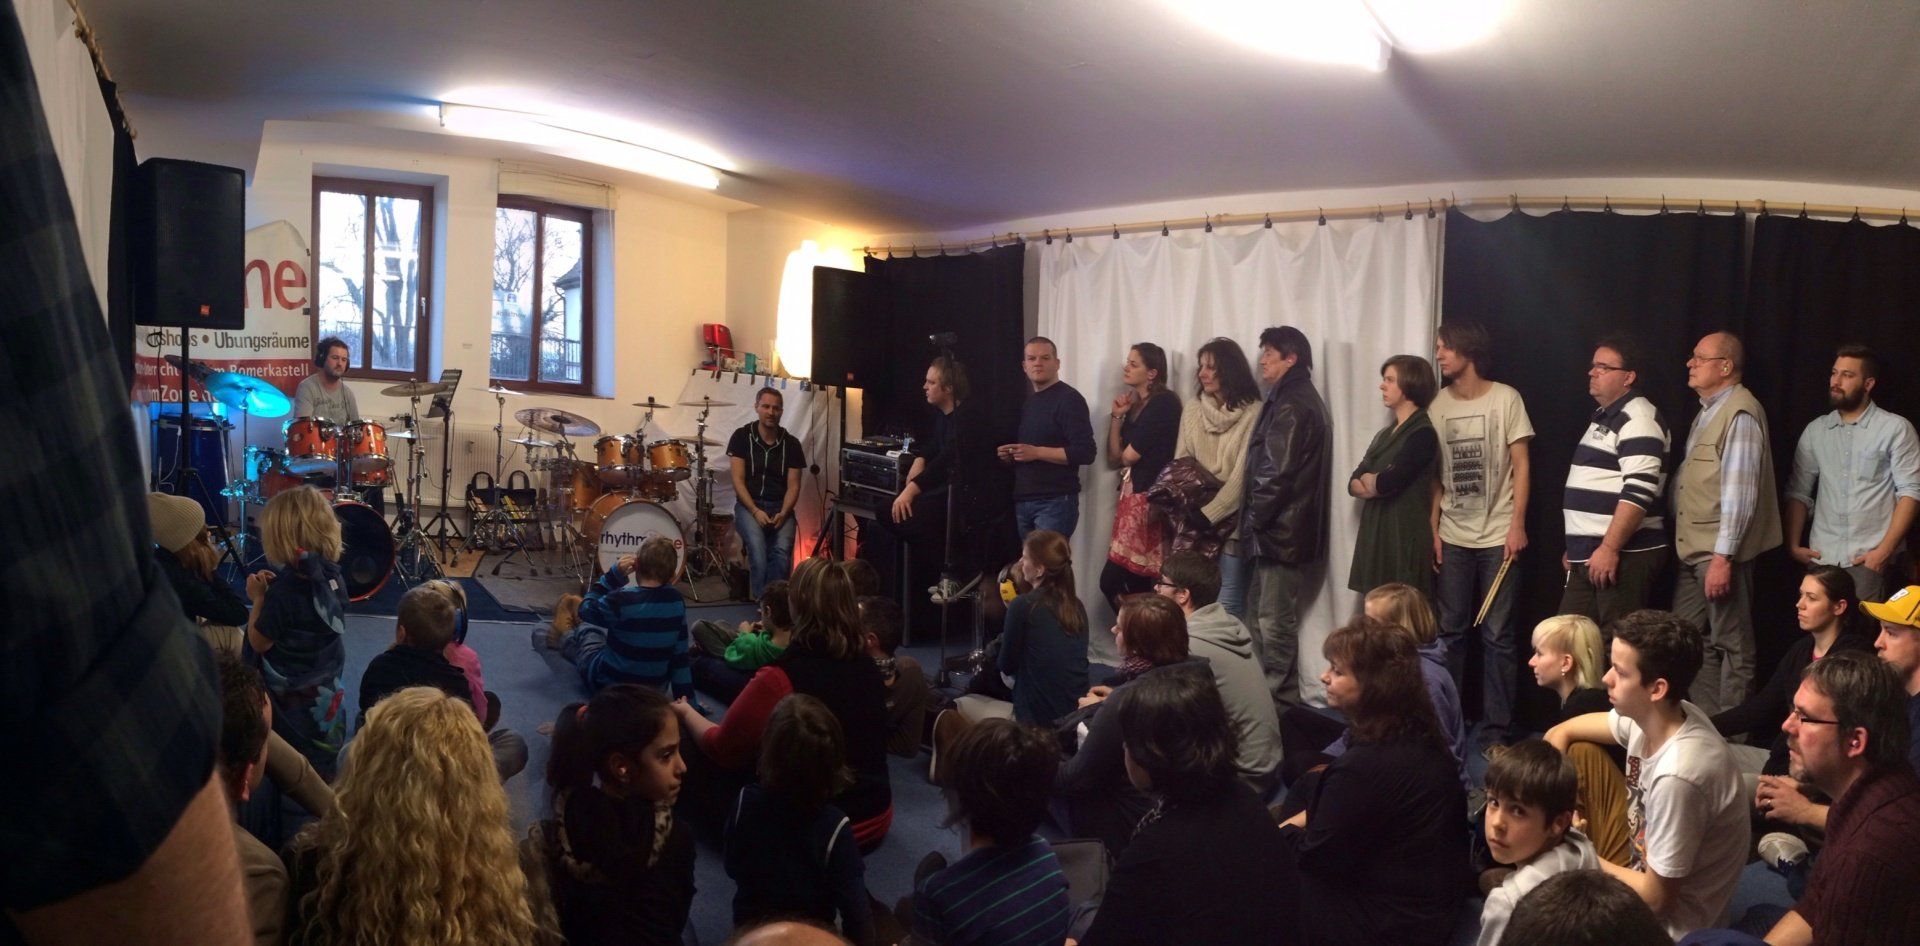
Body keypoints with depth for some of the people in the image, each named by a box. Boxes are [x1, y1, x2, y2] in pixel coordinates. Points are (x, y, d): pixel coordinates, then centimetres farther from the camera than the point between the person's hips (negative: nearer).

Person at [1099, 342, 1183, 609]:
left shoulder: (1164, 402, -9)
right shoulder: (1134, 405, 17)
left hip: (1149, 498, -8)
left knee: (1111, 581, -11)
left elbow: (1129, 456, -11)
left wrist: (1126, 456, 12)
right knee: (1137, 585, 6)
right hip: (1130, 496, 8)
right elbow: (1114, 458, 14)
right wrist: (1117, 416, 7)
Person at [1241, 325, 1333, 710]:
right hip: (1289, 526, 11)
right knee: (1265, 613, 16)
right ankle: (1276, 695, 24)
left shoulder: (1290, 404, -15)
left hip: (1282, 529, -11)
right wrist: (1258, 520, 14)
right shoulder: (1300, 398, 18)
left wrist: (1255, 519, -11)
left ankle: (1280, 701, 1)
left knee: (1274, 620, -5)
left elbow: (1276, 473, -21)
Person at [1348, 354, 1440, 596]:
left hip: (1405, 536, -8)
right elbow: (1353, 483, 9)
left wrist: (1367, 479, 1)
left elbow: (1387, 483, -20)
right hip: (1376, 533, 8)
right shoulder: (1385, 434, 16)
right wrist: (1377, 484, -12)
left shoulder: (1422, 434, -10)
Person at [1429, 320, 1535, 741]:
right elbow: (1436, 474, 8)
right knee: (1450, 631, 6)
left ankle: (1497, 727, 8)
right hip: (1452, 538, 3)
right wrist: (1432, 528, 3)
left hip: (1497, 536, -3)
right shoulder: (1438, 404, 6)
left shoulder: (1506, 398, -4)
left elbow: (1520, 465, -3)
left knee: (1497, 636, 0)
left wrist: (1517, 525, -10)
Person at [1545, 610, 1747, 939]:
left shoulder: (1677, 776, -33)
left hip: (1669, 922, -7)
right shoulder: (1646, 716, -13)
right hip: (1646, 872, 7)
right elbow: (1561, 733, 5)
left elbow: (1656, 898, -23)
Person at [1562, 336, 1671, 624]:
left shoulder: (1638, 419, -13)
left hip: (1623, 555, -10)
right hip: (1589, 553, 10)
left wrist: (1609, 548, -25)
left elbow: (1639, 492, -23)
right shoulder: (1604, 417, 19)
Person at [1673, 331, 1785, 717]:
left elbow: (1739, 492, -19)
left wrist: (1723, 557, -21)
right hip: (1693, 551, 10)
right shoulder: (1708, 411, 16)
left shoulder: (1740, 413, -13)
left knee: (1731, 646, 1)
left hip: (1720, 553, -9)